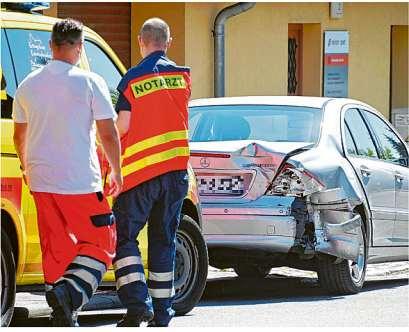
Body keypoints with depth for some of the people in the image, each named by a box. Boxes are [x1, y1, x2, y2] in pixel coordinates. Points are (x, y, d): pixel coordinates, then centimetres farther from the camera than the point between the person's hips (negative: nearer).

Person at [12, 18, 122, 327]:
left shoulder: (28, 85, 6)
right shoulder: (89, 82, -9)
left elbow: (20, 136, 17)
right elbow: (109, 134, -8)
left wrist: (27, 169, 34)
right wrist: (117, 173, 6)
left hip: (41, 181, 5)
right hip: (81, 182, -5)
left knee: (55, 248, 13)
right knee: (99, 244, 5)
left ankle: (63, 316, 14)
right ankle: (70, 291, -20)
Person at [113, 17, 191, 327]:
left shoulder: (133, 79, -9)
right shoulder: (182, 76, 4)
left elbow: (122, 127, -11)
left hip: (140, 172, -4)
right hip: (176, 169, 4)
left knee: (124, 236, 3)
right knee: (164, 240, 11)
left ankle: (138, 303, -11)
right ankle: (162, 311, 11)